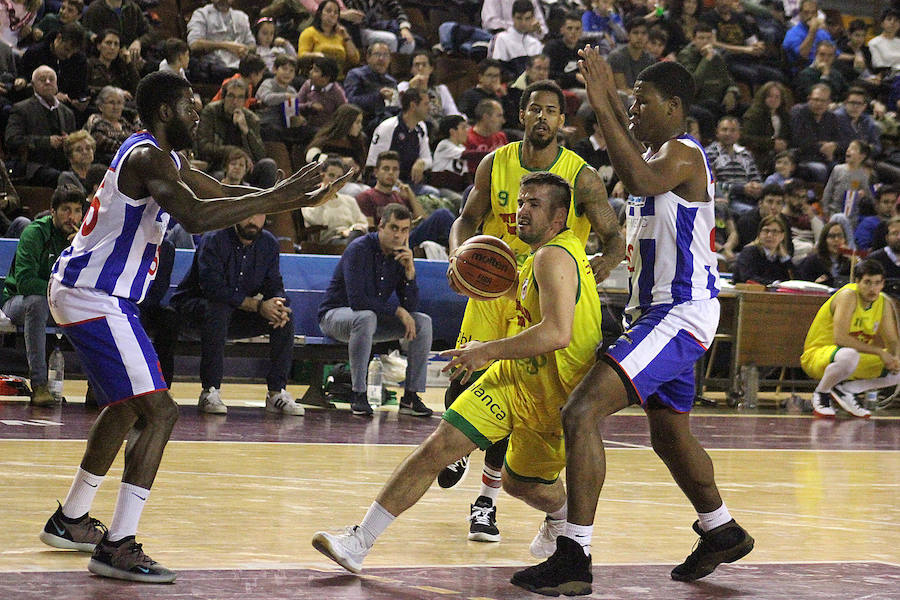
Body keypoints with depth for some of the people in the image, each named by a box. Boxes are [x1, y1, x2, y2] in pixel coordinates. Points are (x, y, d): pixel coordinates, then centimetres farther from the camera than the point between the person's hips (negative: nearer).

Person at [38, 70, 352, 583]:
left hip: (91, 294, 11)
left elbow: (225, 194, 23)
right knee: (159, 412, -15)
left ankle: (70, 521, 36)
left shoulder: (167, 158, 14)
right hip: (95, 298, -11)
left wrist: (295, 200, 9)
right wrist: (275, 197, -30)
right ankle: (118, 546, -19)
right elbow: (197, 217, -34)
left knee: (128, 406, 26)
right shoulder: (148, 158, -19)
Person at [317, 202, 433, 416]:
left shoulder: (400, 256, -1)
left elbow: (410, 306, -5)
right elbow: (356, 300, -30)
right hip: (335, 314, -7)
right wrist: (397, 310, -25)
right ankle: (358, 395, -32)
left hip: (374, 317, 7)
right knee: (366, 317, -39)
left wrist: (409, 270, -19)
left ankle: (411, 396, -11)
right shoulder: (359, 249, -20)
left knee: (423, 322, -11)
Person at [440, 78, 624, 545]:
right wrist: (459, 251, -14)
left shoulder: (581, 177, -11)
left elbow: (614, 237, -8)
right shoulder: (495, 164, -2)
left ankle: (487, 499, 7)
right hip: (492, 287, 3)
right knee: (463, 388, -4)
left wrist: (604, 263, -31)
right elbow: (469, 218, 8)